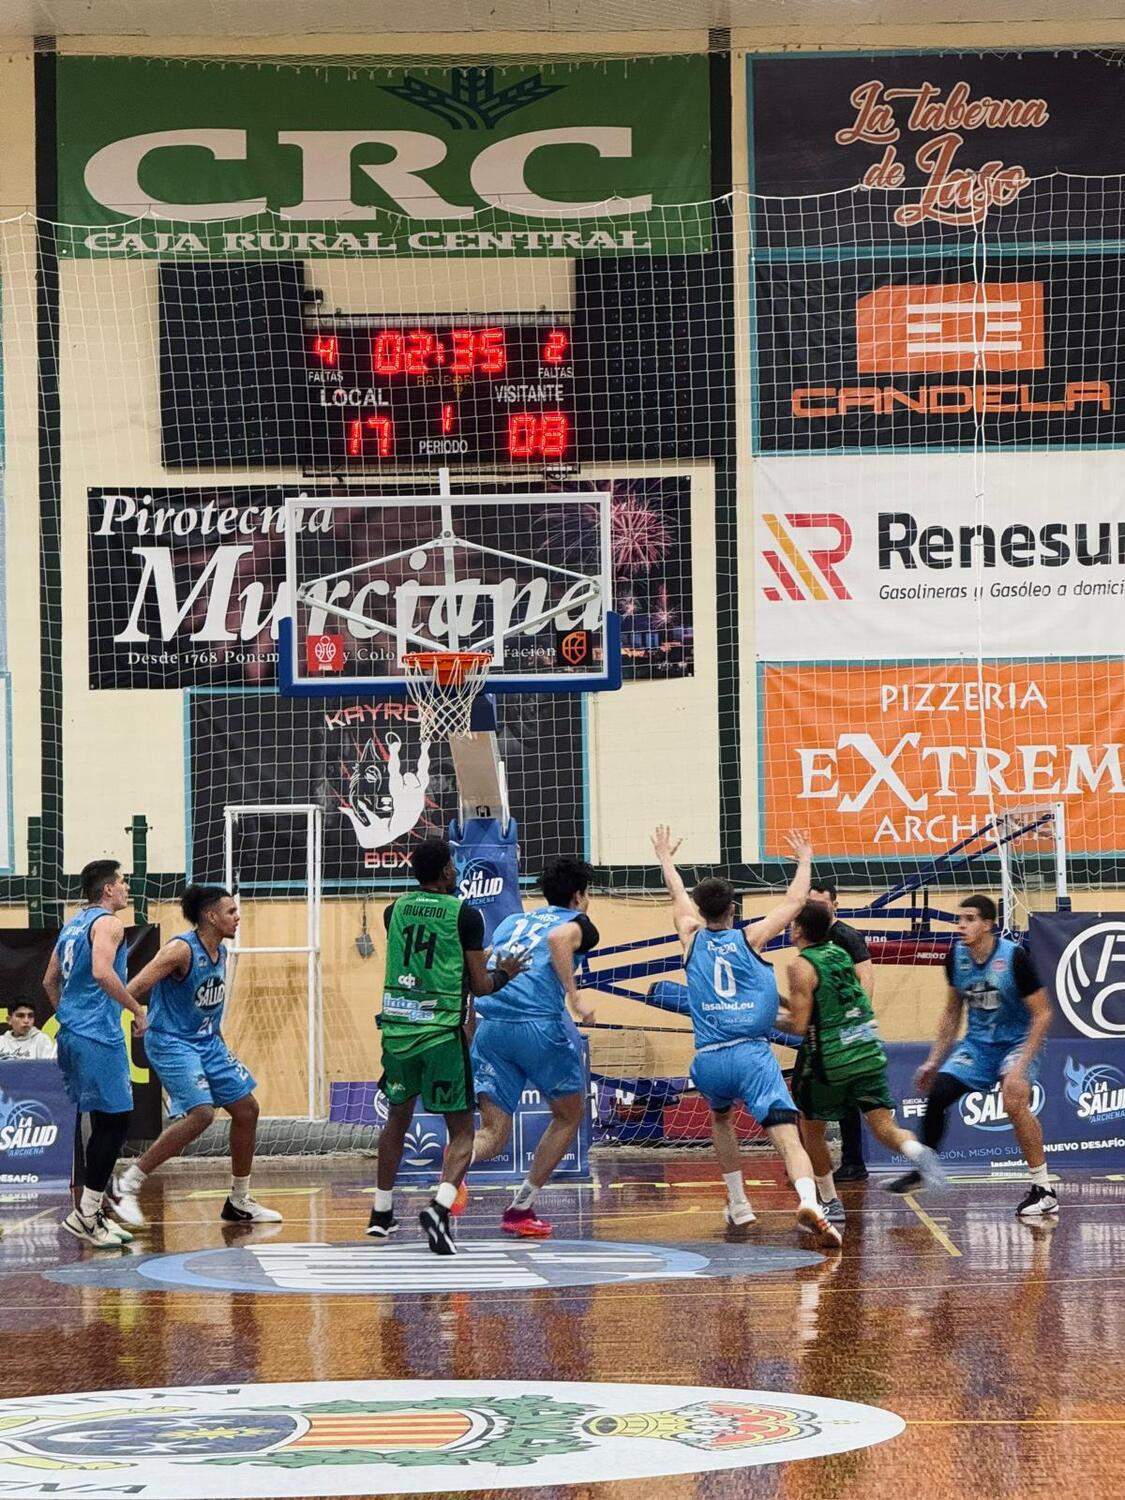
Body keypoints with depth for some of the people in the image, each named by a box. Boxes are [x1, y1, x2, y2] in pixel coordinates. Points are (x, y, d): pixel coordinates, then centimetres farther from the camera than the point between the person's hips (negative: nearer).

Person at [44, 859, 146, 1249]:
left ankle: (88, 1207, 17)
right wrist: (137, 1009, -15)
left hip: (71, 1036, 10)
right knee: (113, 1121, -8)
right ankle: (86, 1214, -12)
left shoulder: (72, 925, 19)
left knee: (88, 1121, 14)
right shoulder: (107, 922, -9)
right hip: (98, 1037, -10)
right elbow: (102, 972, -24)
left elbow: (50, 981, 25)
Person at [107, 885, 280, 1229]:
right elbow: (134, 990, -23)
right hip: (170, 1042, -9)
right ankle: (126, 1186, -15)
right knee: (201, 1113, -23)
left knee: (246, 1108, 8)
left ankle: (239, 1203, 20)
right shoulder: (181, 949, -19)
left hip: (207, 1041, 9)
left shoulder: (221, 951, 7)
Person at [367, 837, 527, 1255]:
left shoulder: (395, 910, 8)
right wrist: (504, 973, 19)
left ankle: (382, 1213, 31)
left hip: (397, 1028, 5)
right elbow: (480, 986, -3)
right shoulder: (465, 915, -6)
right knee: (462, 1131, 2)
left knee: (397, 1118, 25)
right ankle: (440, 1205, -22)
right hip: (443, 1032, -5)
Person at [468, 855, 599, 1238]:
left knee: (493, 1134, 3)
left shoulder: (511, 921, 28)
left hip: (489, 1028, 5)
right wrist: (575, 997, -13)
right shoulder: (577, 922, 10)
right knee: (569, 1116, 20)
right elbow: (558, 938, -14)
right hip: (540, 1026, -5)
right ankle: (521, 1208, 16)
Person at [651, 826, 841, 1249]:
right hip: (752, 1054, -3)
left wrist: (665, 859, 50)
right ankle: (808, 1202, -41)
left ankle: (737, 1202, 32)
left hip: (707, 1062, 3)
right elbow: (793, 902, 18)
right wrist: (804, 861, 34)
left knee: (721, 1118, 34)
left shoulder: (693, 939, 13)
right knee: (787, 1135, -16)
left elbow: (679, 897, 33)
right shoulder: (750, 938, 8)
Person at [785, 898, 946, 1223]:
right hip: (870, 1053, 6)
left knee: (811, 1129, 16)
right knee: (883, 1126, -1)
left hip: (831, 1062, -5)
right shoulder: (840, 953, 15)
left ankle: (830, 1204, 20)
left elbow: (800, 1025, -11)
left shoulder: (801, 966, -8)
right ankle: (917, 1151, -33)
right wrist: (782, 1001, 28)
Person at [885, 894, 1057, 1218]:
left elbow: (1042, 1014, -18)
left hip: (1016, 1042, -6)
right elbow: (952, 1012, 12)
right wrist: (935, 1060, 11)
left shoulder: (1014, 957, -22)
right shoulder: (956, 956, -4)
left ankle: (1044, 1191, -19)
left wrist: (1021, 1065, -25)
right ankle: (922, 1170, 20)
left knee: (1014, 1102, -29)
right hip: (978, 1042, 6)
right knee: (936, 1093, -5)